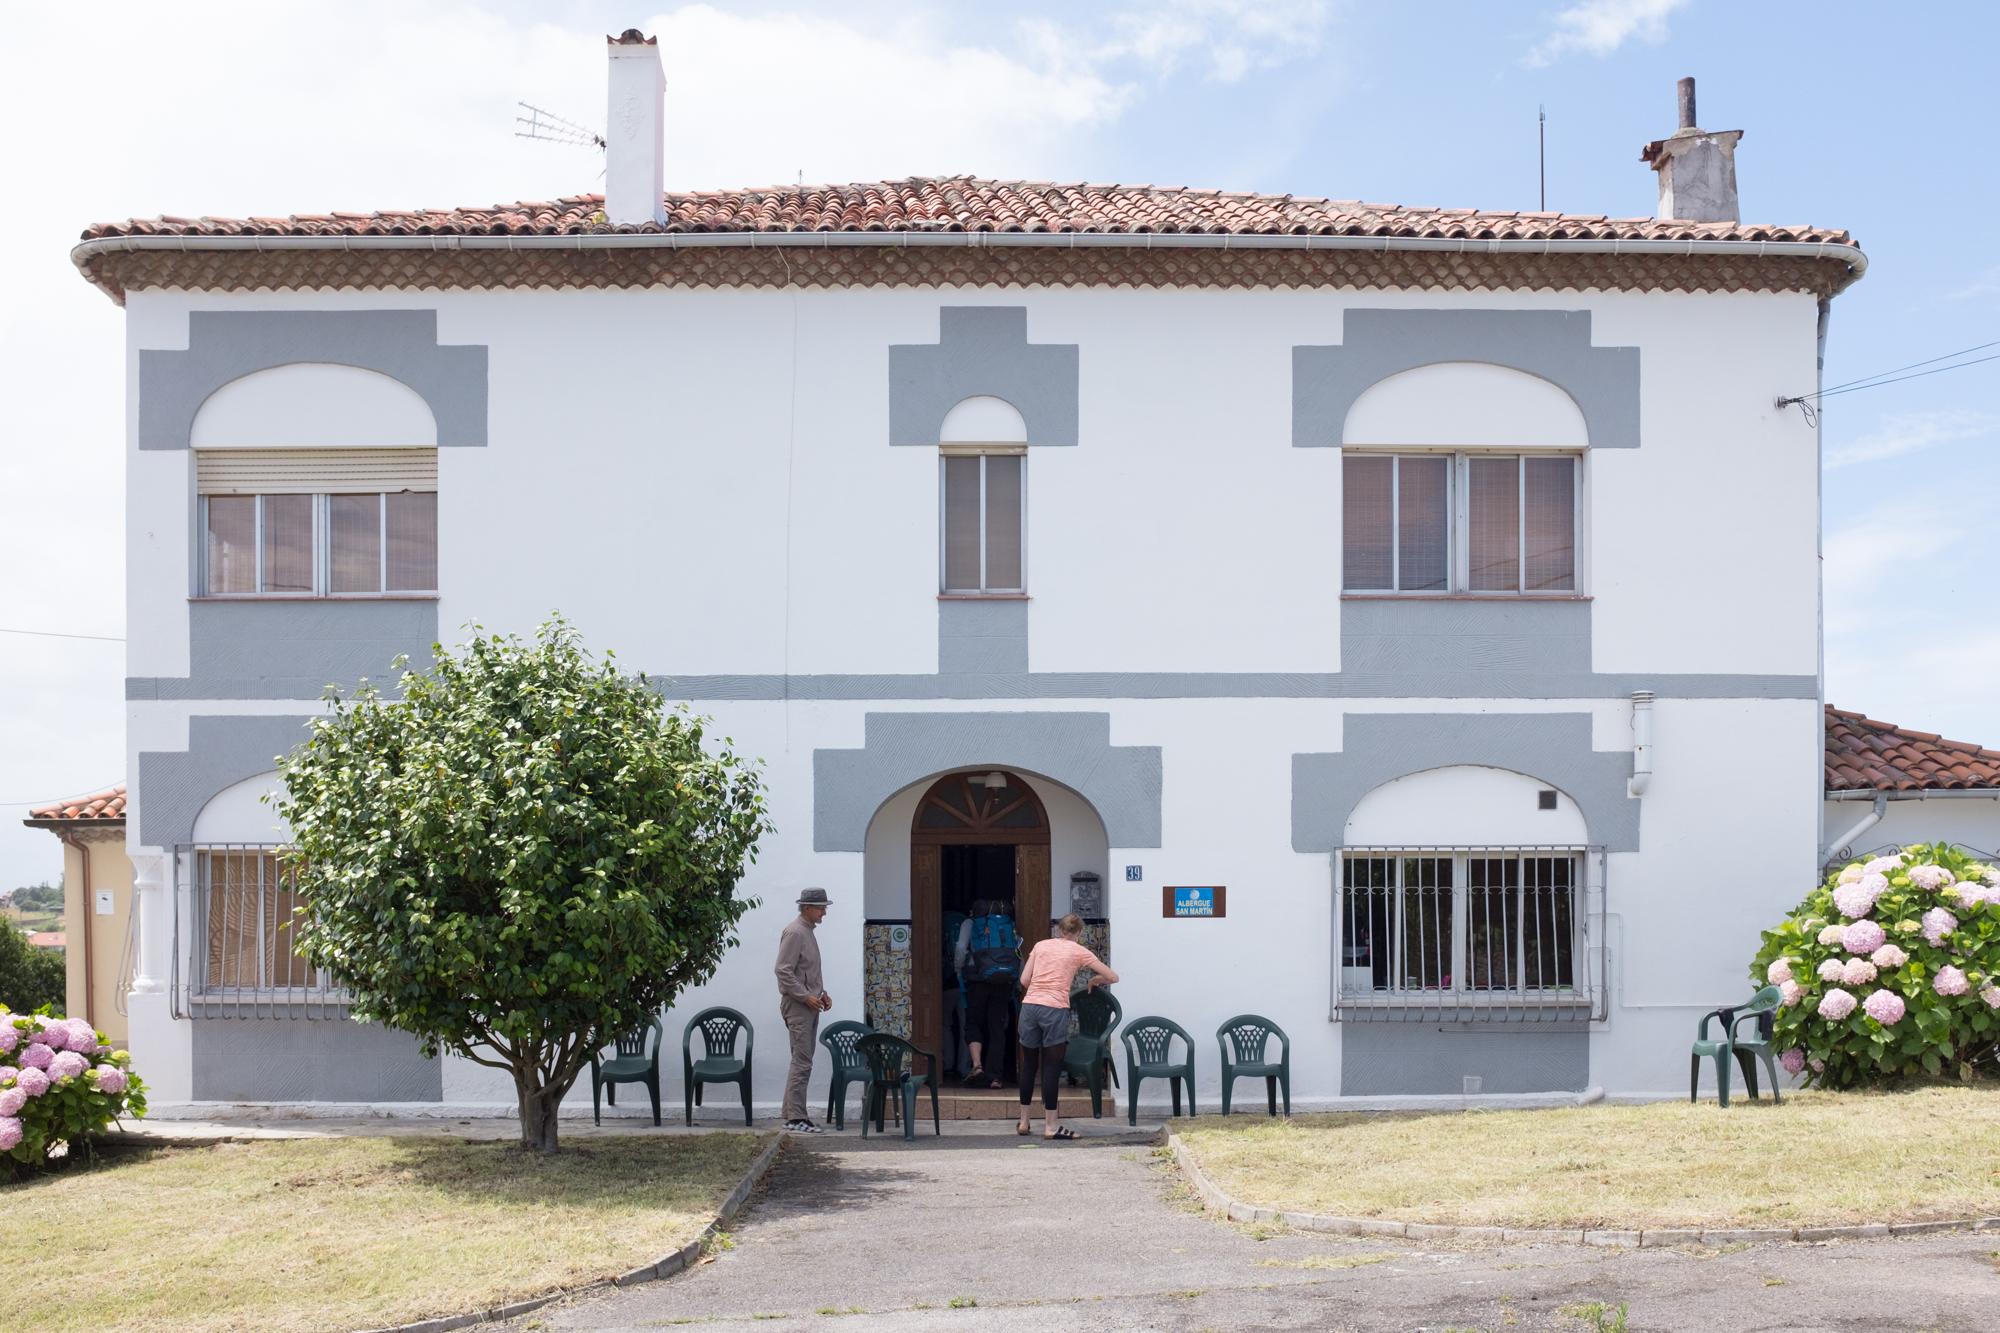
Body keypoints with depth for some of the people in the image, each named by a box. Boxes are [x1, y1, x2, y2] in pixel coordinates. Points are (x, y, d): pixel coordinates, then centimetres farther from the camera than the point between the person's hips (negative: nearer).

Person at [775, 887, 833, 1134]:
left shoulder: (808, 931, 17)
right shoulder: (794, 932, -14)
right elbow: (784, 971, -20)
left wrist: (821, 992, 13)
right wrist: (806, 996, -19)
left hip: (809, 1005, 10)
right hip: (797, 1005, -10)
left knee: (803, 1062, 11)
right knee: (802, 1063, -11)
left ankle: (793, 1113, 16)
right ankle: (796, 1118, -10)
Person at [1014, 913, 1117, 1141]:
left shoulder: (1040, 945, 15)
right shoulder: (1079, 952, 8)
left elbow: (1024, 980, 10)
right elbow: (1112, 977, 11)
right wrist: (1095, 980, 30)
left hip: (1029, 1005, 4)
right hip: (1055, 1010, -4)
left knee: (1028, 1065, 14)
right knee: (1051, 1068, 1)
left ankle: (1023, 1121, 22)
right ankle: (1051, 1126, 4)